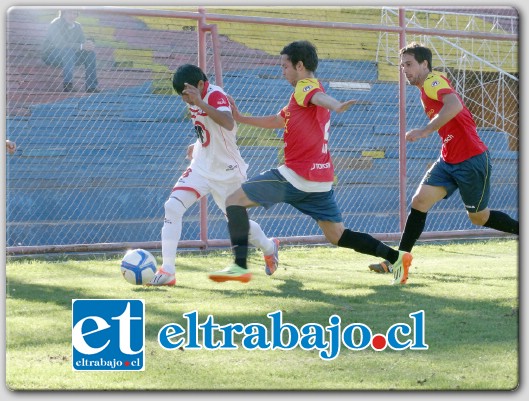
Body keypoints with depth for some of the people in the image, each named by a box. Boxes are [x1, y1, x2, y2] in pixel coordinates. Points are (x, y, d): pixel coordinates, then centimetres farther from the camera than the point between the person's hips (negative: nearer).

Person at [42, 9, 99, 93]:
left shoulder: (77, 26, 6)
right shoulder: (55, 24, -16)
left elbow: (83, 41, -1)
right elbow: (59, 44, -29)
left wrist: (88, 44, -28)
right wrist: (81, 46, -36)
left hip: (70, 57, 7)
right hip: (50, 55, -7)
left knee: (90, 52, -12)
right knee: (68, 52, -36)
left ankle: (92, 87, -15)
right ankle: (67, 85, -40)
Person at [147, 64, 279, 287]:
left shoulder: (216, 95, -22)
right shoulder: (194, 101, 1)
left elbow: (229, 124, -44)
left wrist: (200, 103, -51)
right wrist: (197, 145, 11)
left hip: (228, 172, -6)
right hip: (201, 167, 6)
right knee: (172, 207, -14)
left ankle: (269, 246, 43)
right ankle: (167, 271, -12)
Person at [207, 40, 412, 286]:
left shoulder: (305, 86, -5)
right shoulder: (306, 93, 23)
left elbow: (320, 97, -32)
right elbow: (275, 121, 36)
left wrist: (337, 107, -54)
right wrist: (240, 118, 36)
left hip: (296, 176, -9)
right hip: (321, 180, 9)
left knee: (235, 200, -4)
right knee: (337, 236, 15)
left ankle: (240, 266, -16)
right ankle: (396, 257, 8)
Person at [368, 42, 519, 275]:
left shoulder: (433, 81, -15)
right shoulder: (424, 90, 14)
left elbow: (455, 105, -35)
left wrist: (425, 131, -36)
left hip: (471, 159, -8)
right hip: (448, 160, 8)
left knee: (479, 218, 6)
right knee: (419, 201, -6)